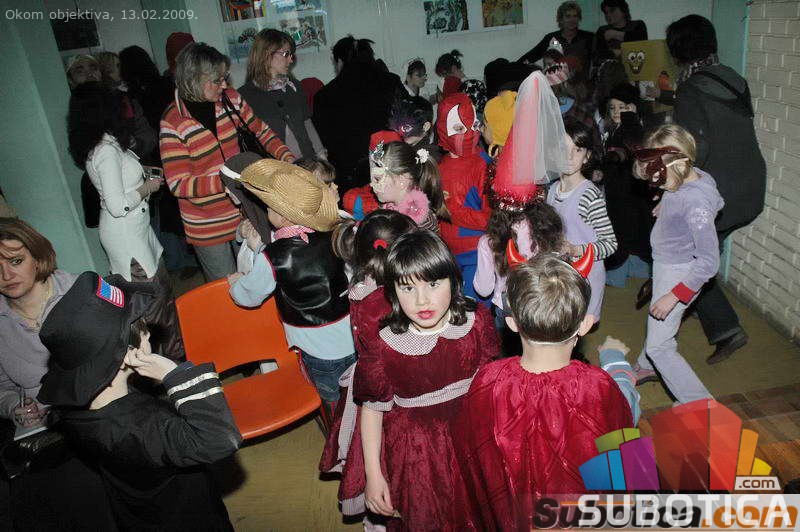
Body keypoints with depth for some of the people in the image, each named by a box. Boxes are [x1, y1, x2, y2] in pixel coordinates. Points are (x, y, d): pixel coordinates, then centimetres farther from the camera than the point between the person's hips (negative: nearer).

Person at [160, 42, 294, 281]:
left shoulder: (230, 99, -4)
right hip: (207, 226, -5)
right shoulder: (173, 123, -18)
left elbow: (261, 130, 10)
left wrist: (287, 157, -8)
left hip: (244, 212, 5)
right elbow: (178, 185, -18)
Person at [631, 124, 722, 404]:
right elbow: (717, 202, 16)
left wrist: (673, 296, -27)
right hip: (665, 264, 9)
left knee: (658, 346, -1)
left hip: (678, 274, -9)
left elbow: (709, 262, -30)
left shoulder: (696, 203, -33)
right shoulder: (692, 176, -7)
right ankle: (647, 367, 53)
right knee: (657, 325, 29)